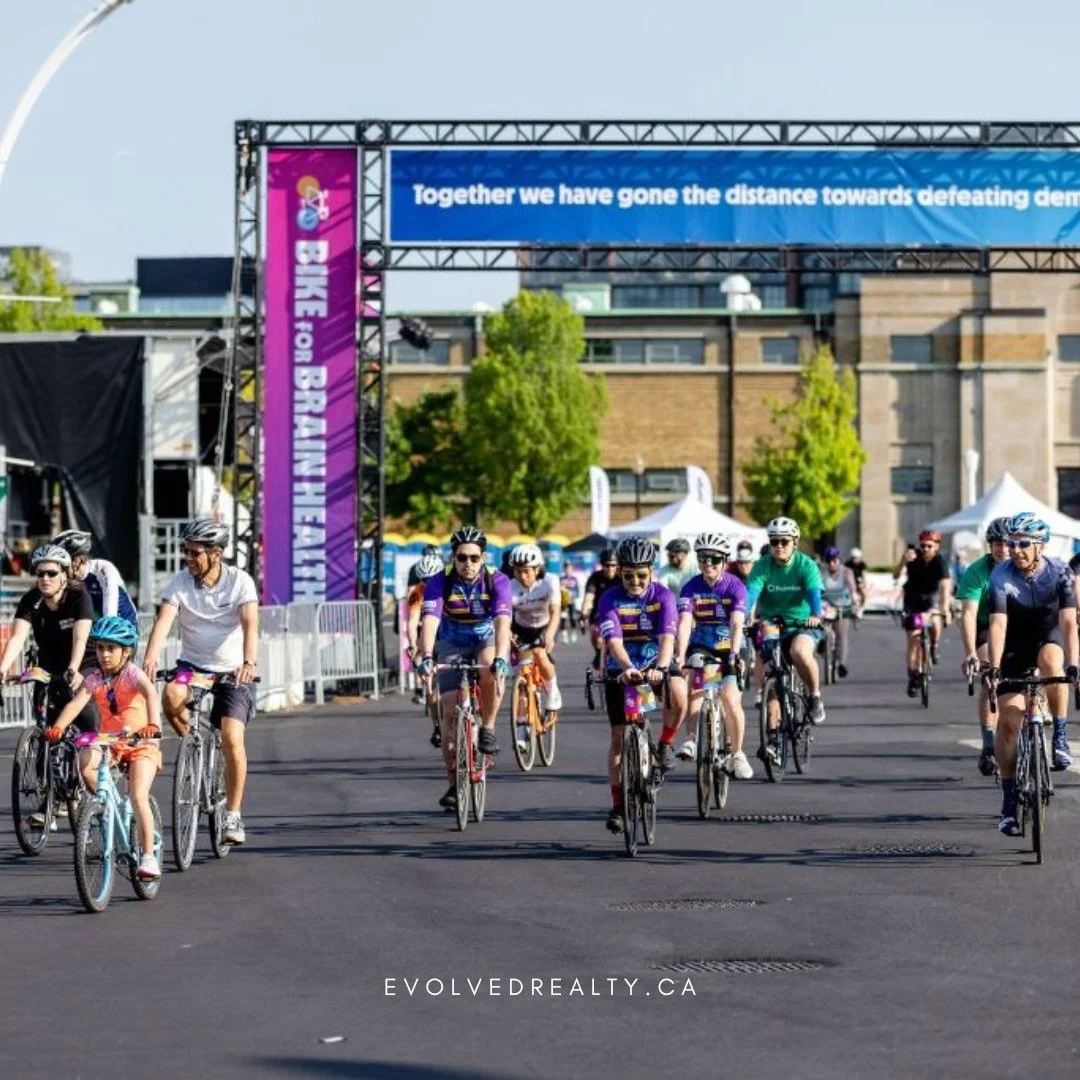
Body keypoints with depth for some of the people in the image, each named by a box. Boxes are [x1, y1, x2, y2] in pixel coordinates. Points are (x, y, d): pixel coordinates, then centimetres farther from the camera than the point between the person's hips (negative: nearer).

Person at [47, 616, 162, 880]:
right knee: (84, 763, -29)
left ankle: (148, 856, -8)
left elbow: (151, 694, -30)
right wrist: (58, 727, -32)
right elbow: (76, 703, -13)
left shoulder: (133, 675, -11)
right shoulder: (95, 679, 1)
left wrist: (153, 725, -50)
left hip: (140, 743, -4)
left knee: (138, 797, -18)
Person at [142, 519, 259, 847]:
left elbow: (250, 624, -25)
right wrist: (150, 659, -39)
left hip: (231, 671, -2)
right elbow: (164, 620, -21)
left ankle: (233, 815, -6)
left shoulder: (240, 581, -12)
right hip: (192, 665, 2)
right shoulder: (180, 582, -7)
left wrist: (249, 662, -44)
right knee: (171, 697, -32)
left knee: (232, 737, -19)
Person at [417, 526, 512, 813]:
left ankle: (487, 729, -13)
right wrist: (426, 657, -50)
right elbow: (429, 621, -33)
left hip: (487, 641, -1)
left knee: (491, 672, -36)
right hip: (453, 645, 1)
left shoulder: (497, 581, -22)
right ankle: (453, 783, 1)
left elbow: (502, 622, -35)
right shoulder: (440, 583, -21)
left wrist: (500, 658, -51)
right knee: (450, 711, -9)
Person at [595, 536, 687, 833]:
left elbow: (667, 637, -27)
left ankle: (665, 744, -5)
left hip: (656, 664, 0)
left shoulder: (663, 596, -13)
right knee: (619, 734, -3)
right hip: (621, 669, 0)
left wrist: (660, 667, -46)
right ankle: (618, 805, 7)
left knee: (679, 695, -33)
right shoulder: (611, 600, -14)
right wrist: (627, 668, -46)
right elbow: (614, 641, -27)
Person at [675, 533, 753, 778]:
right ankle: (692, 739, -34)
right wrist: (680, 656, -39)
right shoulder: (691, 588, -11)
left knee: (731, 699, -15)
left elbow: (736, 625, -27)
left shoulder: (735, 586, -15)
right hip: (701, 645, 1)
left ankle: (737, 754, 5)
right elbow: (684, 622, -24)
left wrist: (734, 654, -43)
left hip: (728, 648, -1)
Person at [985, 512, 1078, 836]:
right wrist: (994, 668, -43)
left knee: (1051, 660, -37)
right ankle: (1009, 802, 0)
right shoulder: (1001, 576, -22)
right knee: (1009, 721, -8)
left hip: (1049, 637, 0)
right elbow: (998, 624, -31)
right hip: (1015, 647, 0)